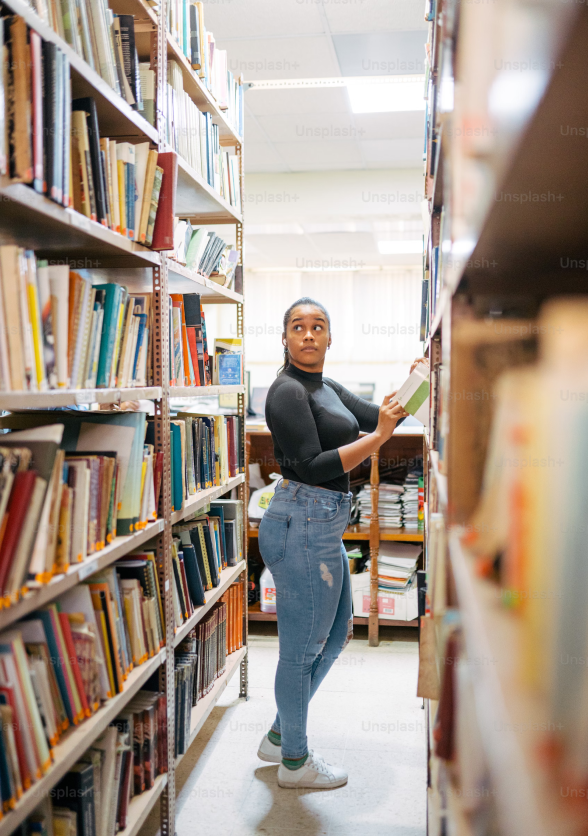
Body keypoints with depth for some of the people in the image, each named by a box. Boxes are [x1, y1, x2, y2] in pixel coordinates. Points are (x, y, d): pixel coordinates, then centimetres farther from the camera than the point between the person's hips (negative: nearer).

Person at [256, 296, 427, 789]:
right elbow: (311, 467, -21)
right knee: (302, 648, 4)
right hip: (303, 525, -10)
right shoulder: (288, 391, -14)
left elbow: (376, 417, 15)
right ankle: (295, 762, 23)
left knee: (337, 633, 21)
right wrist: (378, 436, -21)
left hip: (324, 526, 10)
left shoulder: (327, 389, 15)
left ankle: (279, 735, 35)